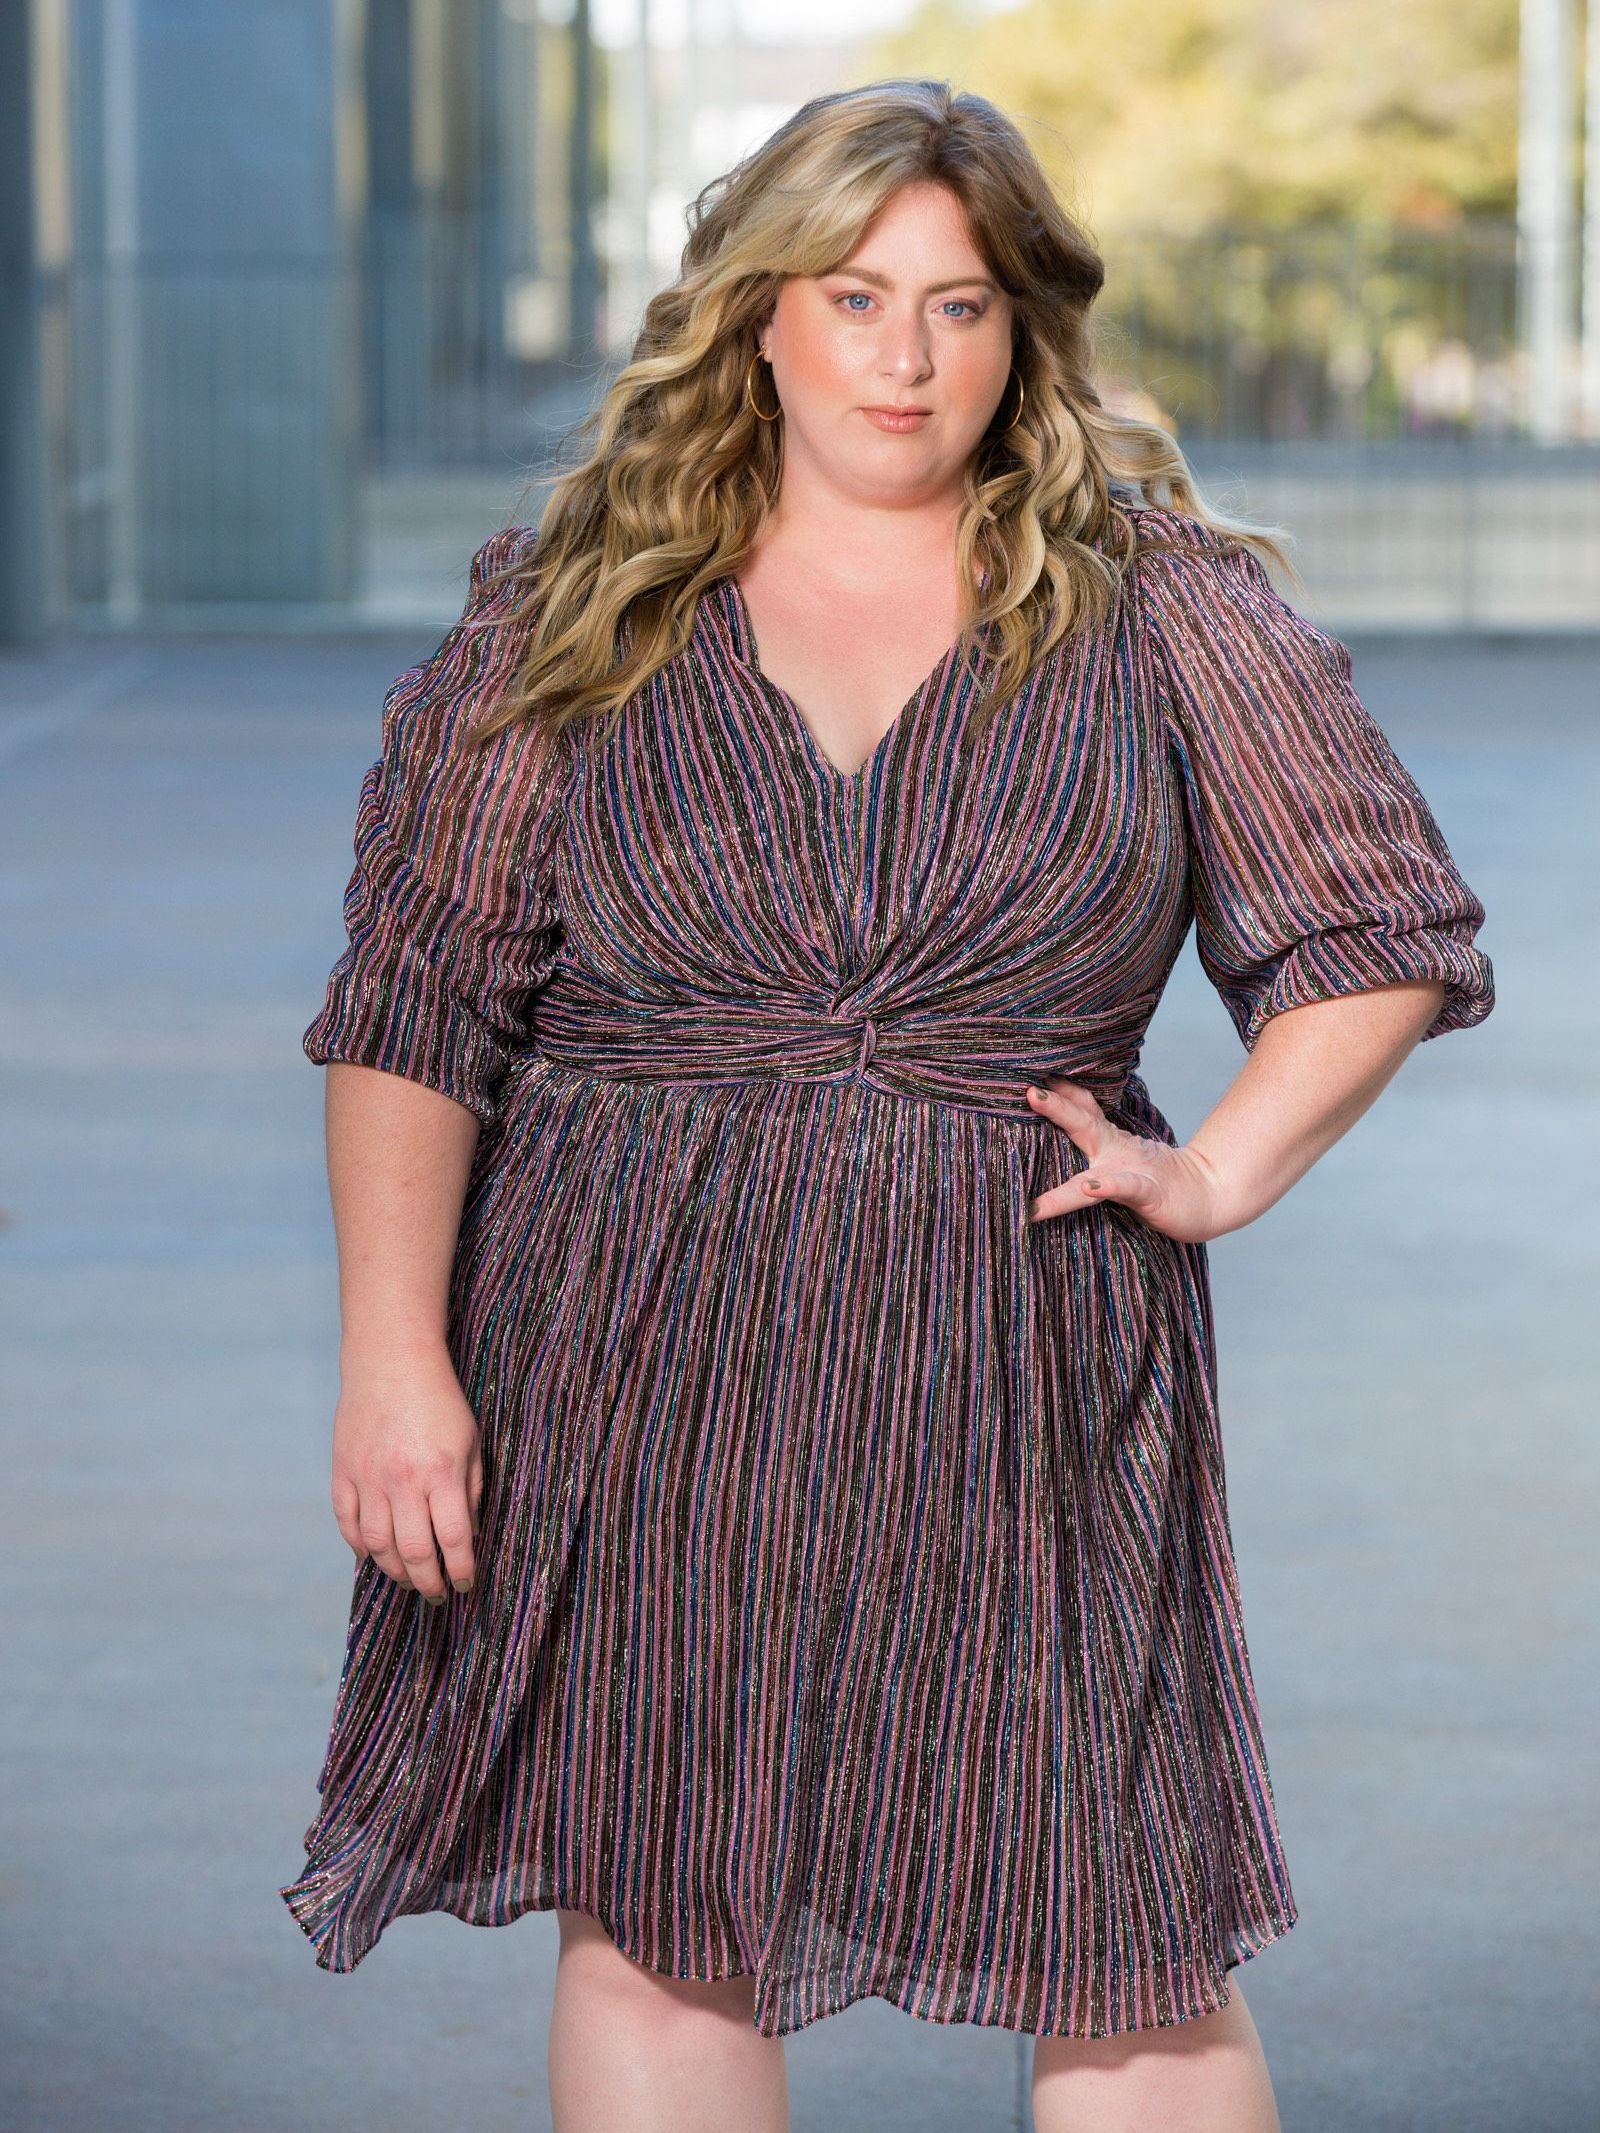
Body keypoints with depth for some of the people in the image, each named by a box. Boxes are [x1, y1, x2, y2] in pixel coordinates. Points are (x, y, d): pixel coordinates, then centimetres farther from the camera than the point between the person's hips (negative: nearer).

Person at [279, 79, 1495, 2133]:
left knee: (1125, 1953, -1)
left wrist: (1221, 1174, -4)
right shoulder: (574, 610, 3)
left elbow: (1384, 924, 9)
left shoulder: (1158, 600, 4)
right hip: (645, 1362, 1)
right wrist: (392, 1353, -7)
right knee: (655, 1927, 3)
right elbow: (411, 1001, 1)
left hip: (1022, 1375, 0)